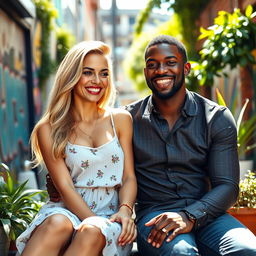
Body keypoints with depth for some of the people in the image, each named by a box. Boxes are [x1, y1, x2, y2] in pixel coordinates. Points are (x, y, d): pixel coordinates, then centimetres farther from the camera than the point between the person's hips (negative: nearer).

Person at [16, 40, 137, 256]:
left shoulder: (120, 119, 11)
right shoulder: (49, 129, 4)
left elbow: (129, 176, 7)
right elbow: (65, 186, -4)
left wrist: (125, 210, -14)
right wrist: (93, 220, -19)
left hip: (112, 213, 1)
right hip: (69, 209, -1)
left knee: (92, 233, -35)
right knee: (56, 224, -37)